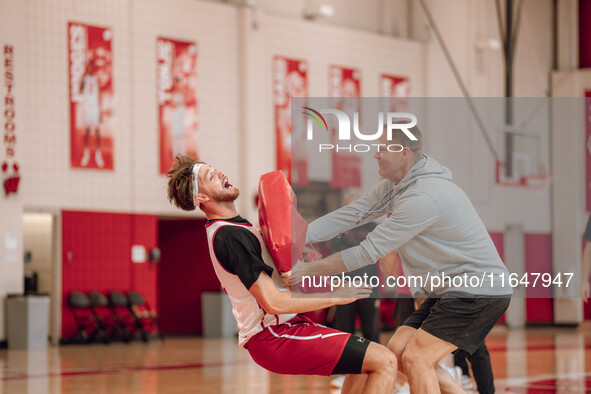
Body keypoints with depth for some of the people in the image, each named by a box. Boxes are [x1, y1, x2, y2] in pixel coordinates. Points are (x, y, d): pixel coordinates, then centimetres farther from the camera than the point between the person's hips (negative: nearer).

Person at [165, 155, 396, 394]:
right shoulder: (230, 236, -20)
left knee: (364, 364, 25)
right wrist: (336, 296, -16)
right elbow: (274, 302, -24)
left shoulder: (222, 230, 13)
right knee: (385, 361, -17)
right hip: (274, 337, -11)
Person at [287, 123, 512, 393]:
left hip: (480, 293, -10)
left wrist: (309, 271, -15)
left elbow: (369, 252, -22)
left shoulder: (423, 197, -26)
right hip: (447, 291, 10)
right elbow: (352, 214, 3)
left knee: (416, 360, -14)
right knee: (397, 350, 6)